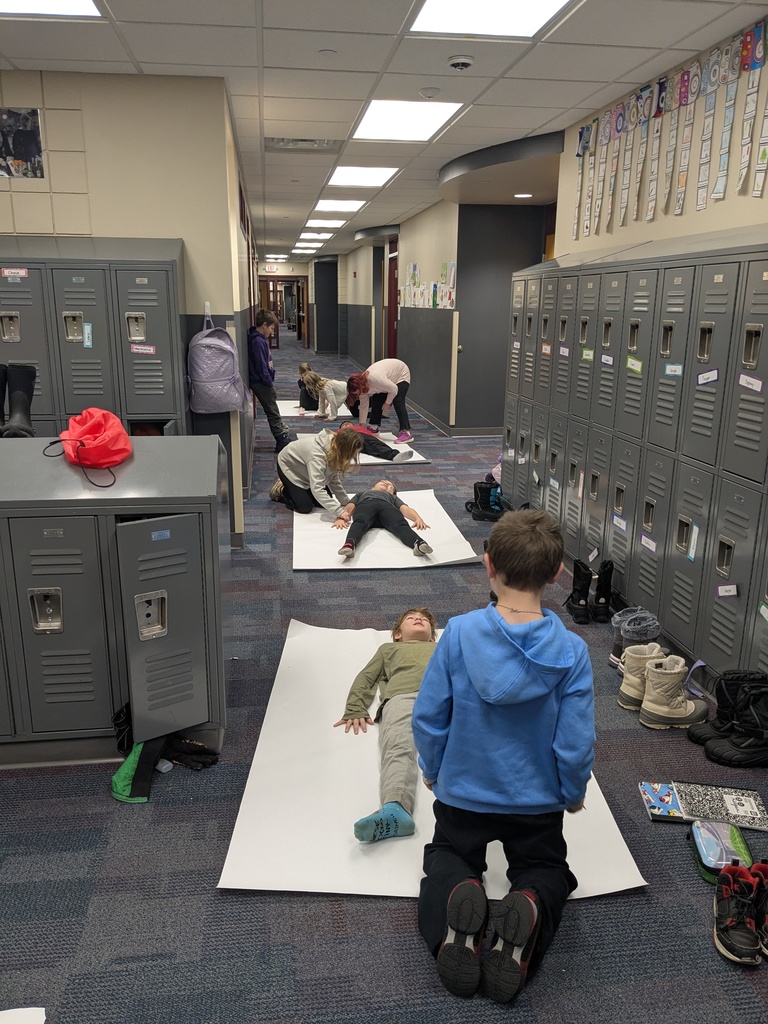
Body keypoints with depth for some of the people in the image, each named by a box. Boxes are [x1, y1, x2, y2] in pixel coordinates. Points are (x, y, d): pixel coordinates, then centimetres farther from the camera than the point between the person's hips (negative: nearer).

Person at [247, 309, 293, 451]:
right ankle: (282, 441, 3)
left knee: (273, 412, 16)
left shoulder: (261, 339, 11)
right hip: (261, 383, -10)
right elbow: (261, 366, -22)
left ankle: (284, 434, 24)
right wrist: (269, 383, -18)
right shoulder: (258, 341, -20)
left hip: (263, 381, 10)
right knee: (273, 413, -3)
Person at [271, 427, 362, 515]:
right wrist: (339, 511, -53)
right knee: (305, 507, -14)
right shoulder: (316, 454, -44)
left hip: (303, 468, 7)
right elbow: (317, 489, -50)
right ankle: (281, 490, 11)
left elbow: (334, 480, -10)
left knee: (325, 503, 1)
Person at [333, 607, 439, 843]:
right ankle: (394, 810, -60)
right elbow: (366, 678, 32)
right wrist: (355, 710, 11)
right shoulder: (389, 648, 44)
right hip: (402, 697, -1)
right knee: (398, 749, -35)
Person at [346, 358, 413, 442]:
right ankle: (374, 427, 12)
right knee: (376, 400, 0)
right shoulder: (361, 386, -16)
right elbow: (363, 406, -9)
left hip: (401, 374, -8)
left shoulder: (375, 379, -41)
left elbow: (394, 390, -30)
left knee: (398, 402, -21)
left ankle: (406, 433, -25)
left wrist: (387, 403, -17)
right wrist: (362, 426, -10)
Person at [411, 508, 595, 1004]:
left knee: (447, 855, 28)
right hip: (538, 801, 0)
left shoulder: (459, 633, -21)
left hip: (463, 792, 0)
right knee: (547, 868, 28)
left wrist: (432, 769, 8)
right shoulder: (572, 652, -21)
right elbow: (576, 743, -15)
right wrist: (573, 793, 7)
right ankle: (530, 908, -10)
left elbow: (428, 717, -12)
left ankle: (455, 899, -10)